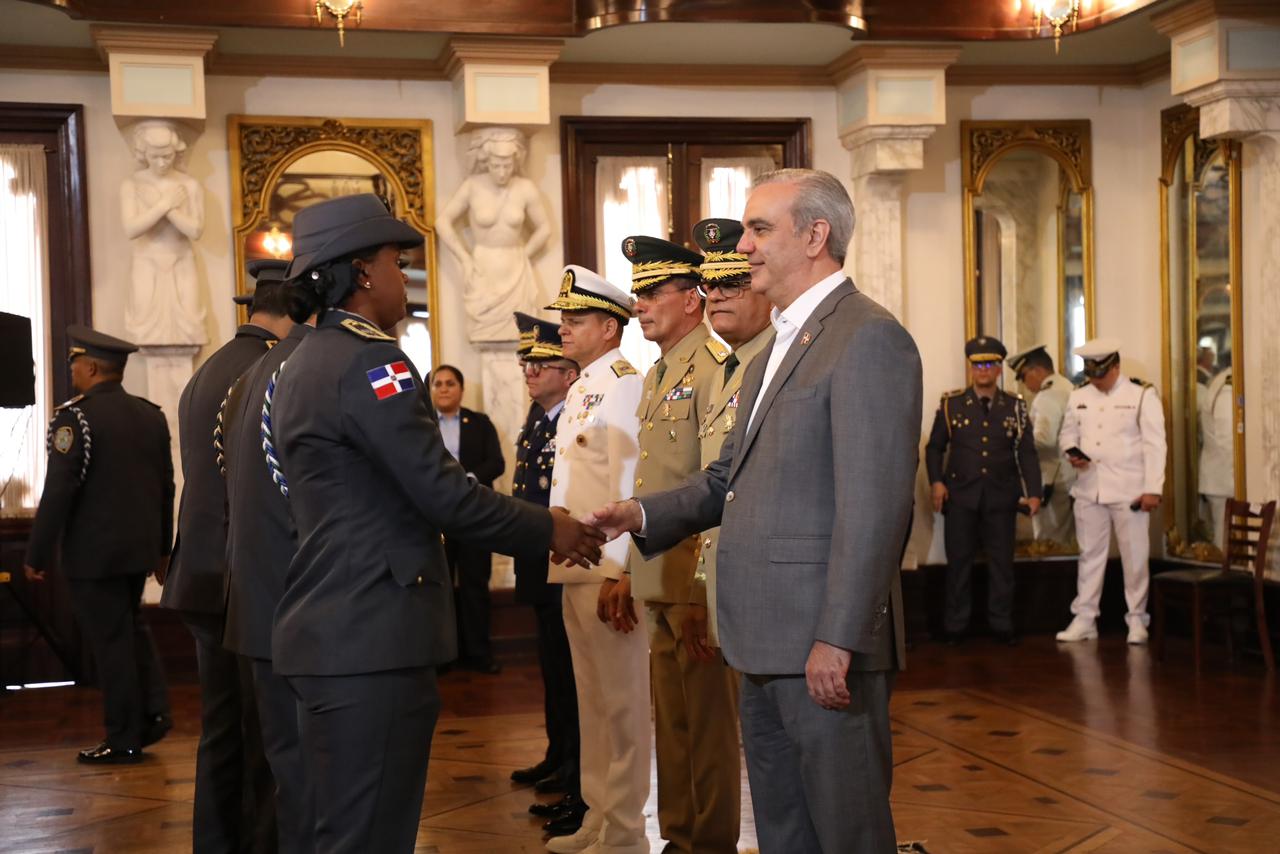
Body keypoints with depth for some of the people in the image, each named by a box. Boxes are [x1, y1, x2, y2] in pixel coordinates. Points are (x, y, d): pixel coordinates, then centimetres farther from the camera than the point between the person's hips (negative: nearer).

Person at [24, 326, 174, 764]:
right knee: (131, 627, 22)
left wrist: (37, 555, -10)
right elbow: (166, 486, 12)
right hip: (140, 547, 7)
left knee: (111, 640, 1)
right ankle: (154, 711, 14)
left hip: (93, 553, -7)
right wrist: (162, 546, 21)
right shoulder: (151, 415, 6)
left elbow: (58, 492, -18)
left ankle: (123, 740, 9)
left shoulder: (76, 417, -15)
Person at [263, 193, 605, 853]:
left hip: (326, 634, 10)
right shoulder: (369, 361, -14)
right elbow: (441, 493, -17)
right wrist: (548, 530, -3)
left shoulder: (300, 366, 16)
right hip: (372, 640, -10)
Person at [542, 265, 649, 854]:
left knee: (621, 701, 0)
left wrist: (617, 573, -22)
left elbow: (627, 488, -19)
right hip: (576, 568, 9)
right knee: (592, 699, 16)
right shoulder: (582, 389, 17)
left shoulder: (624, 385, -12)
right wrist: (559, 553, 15)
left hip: (608, 572, -9)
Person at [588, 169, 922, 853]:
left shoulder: (869, 339, -13)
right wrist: (643, 514, 5)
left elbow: (873, 508, -20)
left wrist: (837, 640, -22)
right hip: (765, 643, 9)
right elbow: (731, 476, 20)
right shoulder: (780, 345, 18)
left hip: (828, 646, -9)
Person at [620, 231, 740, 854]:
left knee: (707, 721, 0)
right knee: (671, 721, 16)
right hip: (660, 581, 9)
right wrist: (631, 572, 19)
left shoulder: (713, 366, -12)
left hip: (697, 580, -9)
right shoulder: (656, 376, 17)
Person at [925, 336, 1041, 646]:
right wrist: (937, 481, -8)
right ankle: (956, 626, 11)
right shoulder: (951, 404, 4)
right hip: (960, 495, -1)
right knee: (958, 562, 3)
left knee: (1002, 562, 5)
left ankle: (1001, 625, 14)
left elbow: (1026, 452, 5)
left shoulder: (1015, 406, 7)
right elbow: (935, 447, 6)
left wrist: (1033, 492, -4)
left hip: (1001, 496, 1)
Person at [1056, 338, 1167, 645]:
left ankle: (1137, 620, 14)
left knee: (1135, 557, 3)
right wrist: (1071, 453, -5)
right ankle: (1084, 618, 15)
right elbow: (1068, 432, 19)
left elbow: (1154, 444, -8)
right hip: (1089, 490, 4)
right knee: (1090, 555, 9)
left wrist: (1153, 489, -13)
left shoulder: (1142, 395, -5)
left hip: (1129, 491, -4)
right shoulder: (1079, 396, 9)